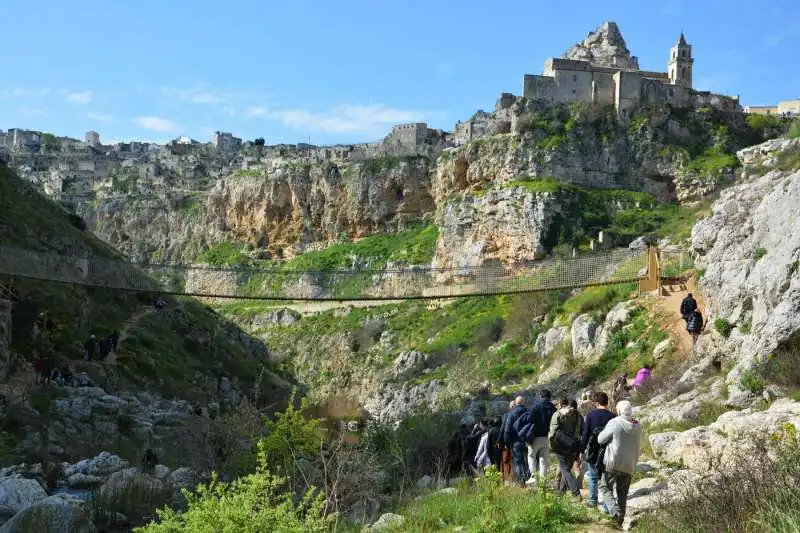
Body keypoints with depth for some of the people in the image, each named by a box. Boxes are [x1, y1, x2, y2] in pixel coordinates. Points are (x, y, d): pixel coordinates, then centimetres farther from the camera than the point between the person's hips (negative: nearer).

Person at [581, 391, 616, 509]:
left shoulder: (591, 414, -6)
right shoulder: (612, 416, -4)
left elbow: (585, 434, -6)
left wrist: (582, 451, 1)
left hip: (593, 452, -1)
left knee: (593, 477, 15)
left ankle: (593, 500, 20)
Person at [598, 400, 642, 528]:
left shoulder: (614, 423, -13)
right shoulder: (637, 427, 3)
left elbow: (600, 439, -6)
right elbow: (638, 446, 13)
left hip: (613, 462, -5)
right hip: (629, 465, 5)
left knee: (605, 487, 7)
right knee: (622, 492, 14)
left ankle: (615, 511, -13)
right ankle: (620, 519, 17)